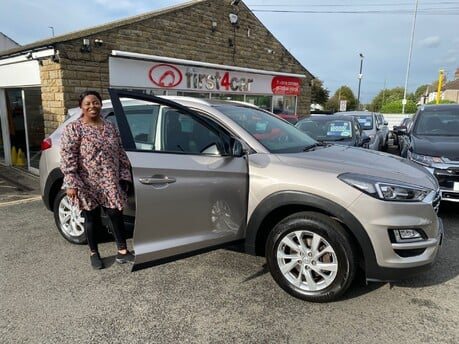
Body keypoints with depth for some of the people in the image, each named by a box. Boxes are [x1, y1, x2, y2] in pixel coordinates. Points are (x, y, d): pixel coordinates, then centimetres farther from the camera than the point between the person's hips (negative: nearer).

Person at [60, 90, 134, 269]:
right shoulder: (73, 128, -6)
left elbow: (120, 153, 12)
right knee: (92, 218, 9)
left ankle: (122, 252, 19)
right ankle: (93, 253, 28)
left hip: (111, 183, 4)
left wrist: (125, 175, 7)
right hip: (88, 184, -4)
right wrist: (71, 183, -17)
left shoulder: (110, 126, 8)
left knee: (116, 215, 7)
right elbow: (68, 157, -11)